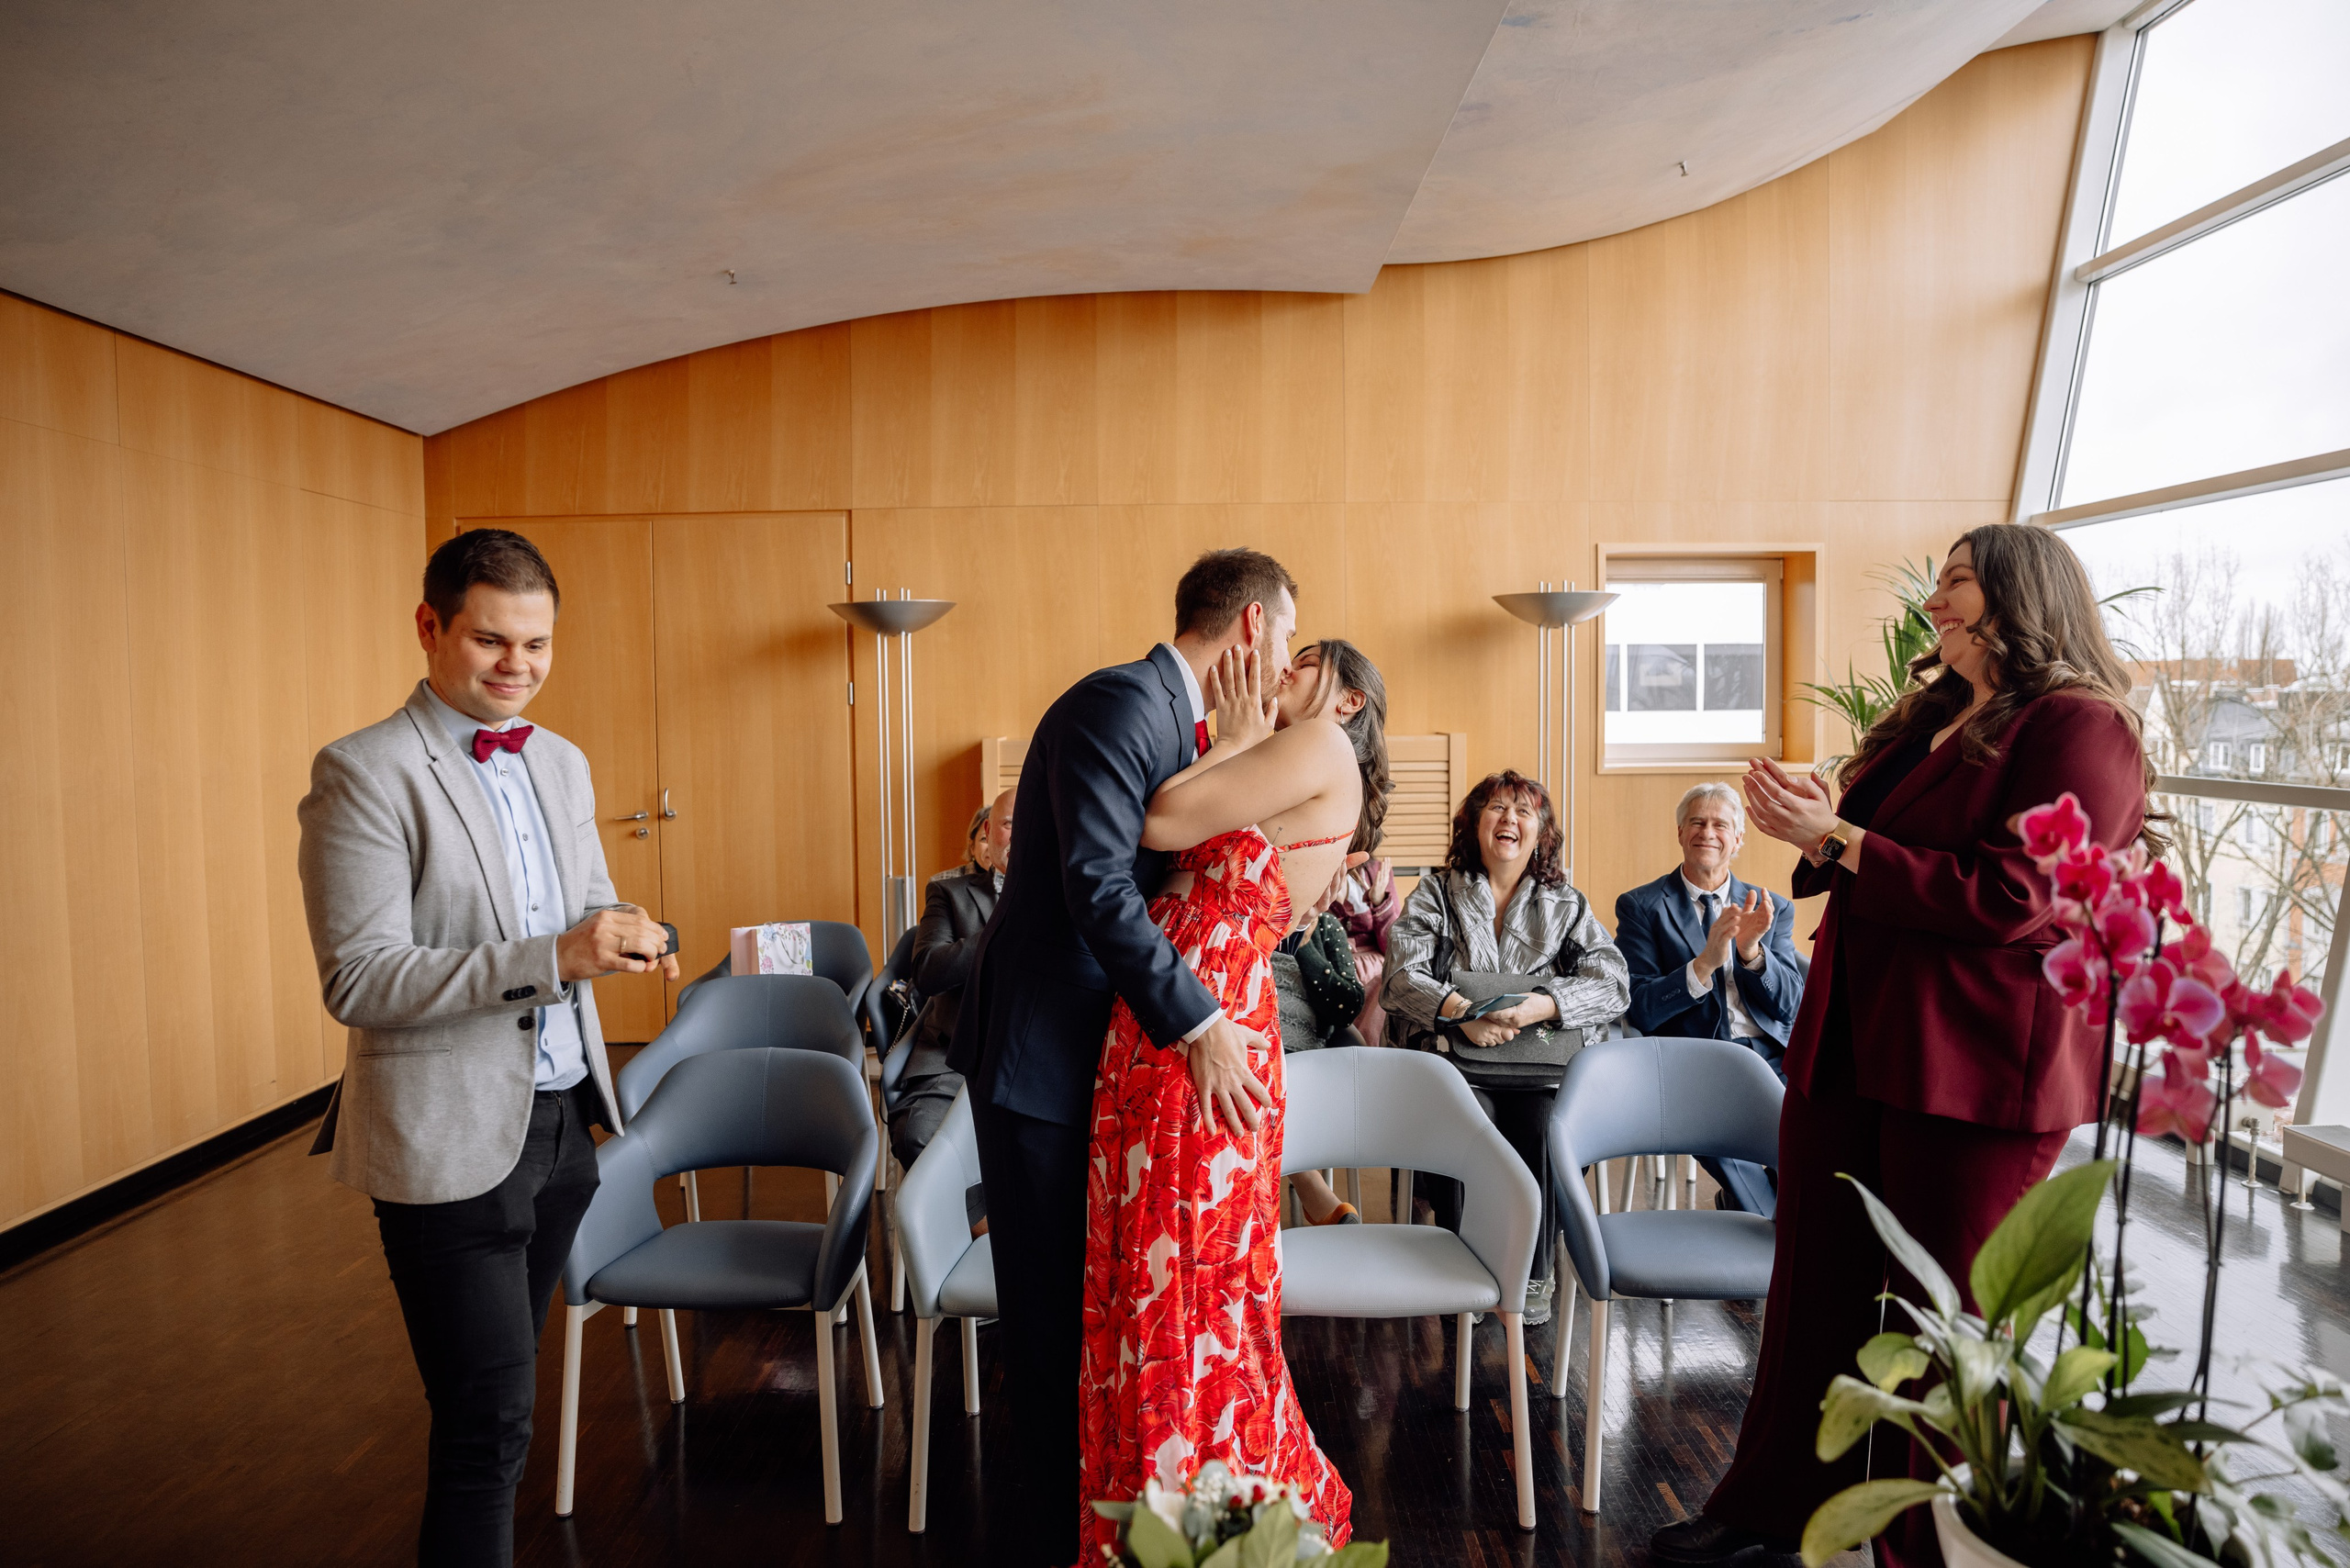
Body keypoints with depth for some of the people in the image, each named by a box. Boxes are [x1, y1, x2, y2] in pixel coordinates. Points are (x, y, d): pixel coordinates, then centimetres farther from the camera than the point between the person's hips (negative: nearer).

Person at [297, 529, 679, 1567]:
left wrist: (626, 937, -8)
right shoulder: (363, 773, -13)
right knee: (489, 1421, 3)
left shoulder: (562, 763, 8)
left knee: (498, 1391, 23)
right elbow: (359, 981, -18)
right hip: (452, 1141, -7)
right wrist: (552, 958, -29)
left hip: (562, 1121, 7)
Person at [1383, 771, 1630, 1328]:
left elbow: (1613, 983, 2)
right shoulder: (1436, 893, 12)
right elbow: (1402, 976, -1)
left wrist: (1541, 1006, -16)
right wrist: (1461, 1011, -21)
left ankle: (1534, 1275, -8)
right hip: (1453, 1054, -1)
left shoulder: (1566, 905, 16)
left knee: (1543, 1127, -30)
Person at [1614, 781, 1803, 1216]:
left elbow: (1789, 1004, 7)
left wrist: (1752, 950, -13)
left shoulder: (1773, 909, 17)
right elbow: (1640, 1011, -4)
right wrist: (1705, 963, -20)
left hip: (1770, 1056, 4)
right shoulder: (1641, 907, 6)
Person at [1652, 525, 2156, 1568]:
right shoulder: (1929, 721, 17)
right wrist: (1813, 833, 4)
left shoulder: (2081, 730, -9)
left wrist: (1835, 838, -16)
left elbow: (2005, 901, -20)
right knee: (1816, 1288, 15)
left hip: (1973, 1071, -8)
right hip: (1849, 1048, 8)